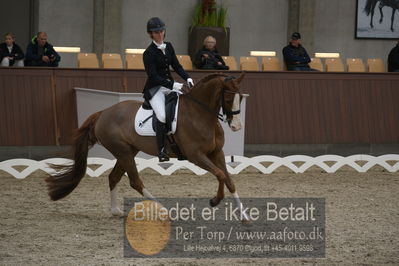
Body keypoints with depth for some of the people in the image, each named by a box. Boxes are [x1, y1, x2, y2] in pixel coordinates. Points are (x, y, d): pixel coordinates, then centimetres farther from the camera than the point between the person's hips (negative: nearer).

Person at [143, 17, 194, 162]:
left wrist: (187, 78, -6)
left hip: (169, 84, 7)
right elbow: (153, 76, -18)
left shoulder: (168, 46, 9)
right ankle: (161, 151, -21)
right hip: (154, 88, -7)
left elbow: (176, 65, 13)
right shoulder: (149, 53, -12)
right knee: (162, 116, -28)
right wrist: (173, 85, -26)